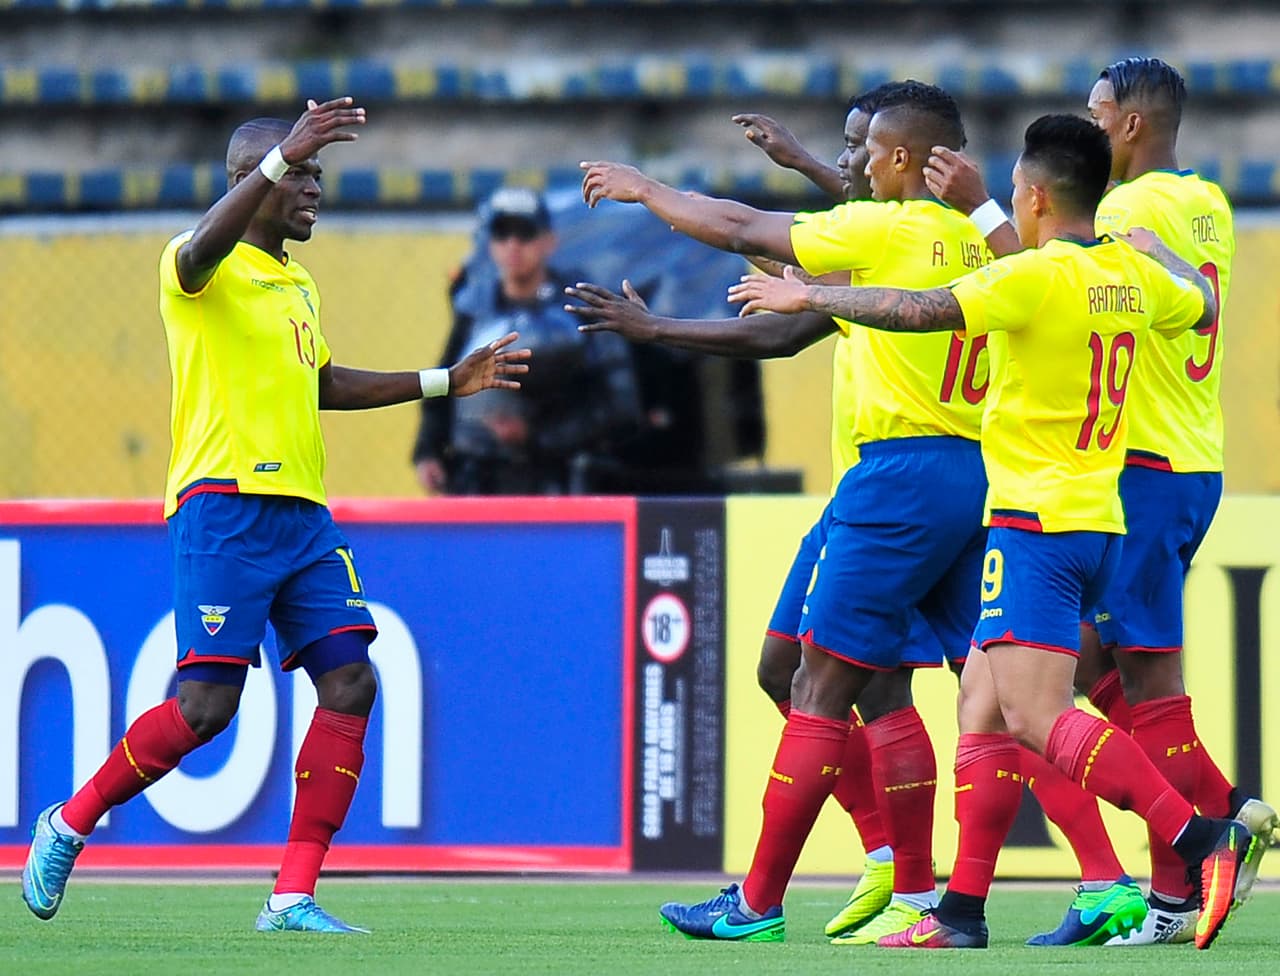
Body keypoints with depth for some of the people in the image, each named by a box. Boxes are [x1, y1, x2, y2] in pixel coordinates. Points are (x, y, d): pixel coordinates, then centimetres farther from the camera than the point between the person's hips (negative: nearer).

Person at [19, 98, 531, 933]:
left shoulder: (299, 282, 21)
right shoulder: (206, 268, -5)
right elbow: (201, 251, -31)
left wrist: (446, 382, 34)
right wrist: (283, 156, -43)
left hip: (303, 512, 8)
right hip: (224, 505, -8)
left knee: (350, 683, -5)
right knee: (207, 704, -12)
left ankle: (294, 897, -3)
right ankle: (69, 824, 10)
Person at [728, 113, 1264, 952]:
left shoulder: (1035, 277, -15)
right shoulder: (1133, 274, 9)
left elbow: (921, 311, -19)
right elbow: (1202, 306, 30)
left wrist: (809, 297, -8)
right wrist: (1150, 244, 44)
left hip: (1038, 520, -9)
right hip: (1100, 523, 9)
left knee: (1038, 713, -17)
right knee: (984, 703, 11)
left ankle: (1205, 841, -29)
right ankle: (964, 910, 10)